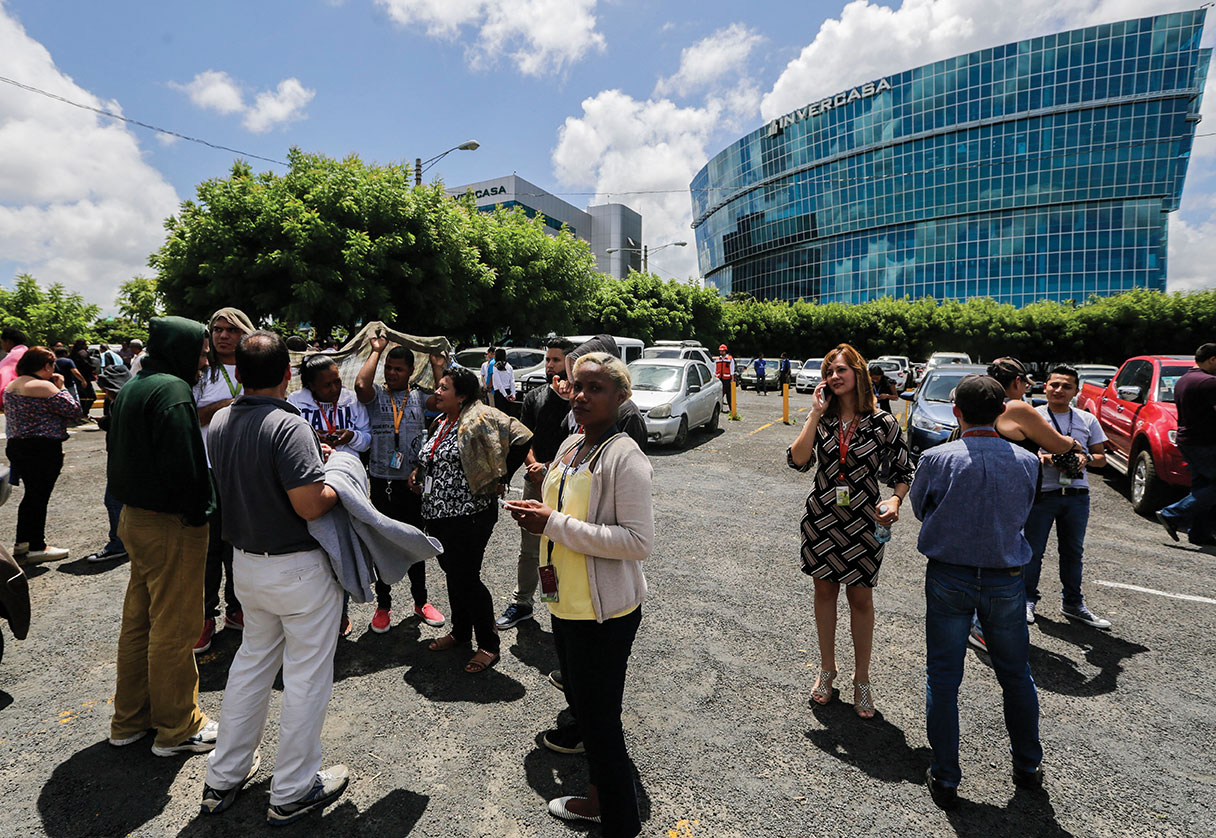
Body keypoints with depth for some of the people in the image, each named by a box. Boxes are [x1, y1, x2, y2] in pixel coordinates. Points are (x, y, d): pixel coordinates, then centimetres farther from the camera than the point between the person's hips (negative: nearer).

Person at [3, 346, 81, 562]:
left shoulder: (11, 386, 12)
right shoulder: (43, 387, -17)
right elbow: (73, 411, -15)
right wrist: (61, 387, -5)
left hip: (15, 445, 9)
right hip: (42, 450, -9)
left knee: (32, 494, 19)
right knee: (39, 496, 2)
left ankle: (22, 543, 26)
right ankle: (36, 548, 12)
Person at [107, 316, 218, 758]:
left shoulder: (131, 388, 12)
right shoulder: (171, 391, -20)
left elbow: (119, 453, 17)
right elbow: (183, 463, -26)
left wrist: (133, 501, 18)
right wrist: (198, 512, -13)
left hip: (135, 517, 10)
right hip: (171, 524, -10)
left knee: (138, 619, 20)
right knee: (174, 627, 3)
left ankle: (129, 719, 35)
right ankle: (176, 728, 19)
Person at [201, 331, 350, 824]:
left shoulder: (219, 423, 2)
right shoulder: (289, 427, -24)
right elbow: (310, 506, -28)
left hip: (245, 561, 8)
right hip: (297, 569, -8)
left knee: (252, 659, 25)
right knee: (306, 674, 9)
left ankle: (223, 778, 38)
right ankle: (292, 793, 24)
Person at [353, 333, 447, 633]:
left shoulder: (419, 396, 6)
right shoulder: (376, 394, 0)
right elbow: (361, 386, -22)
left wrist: (438, 366, -6)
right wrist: (376, 350, -11)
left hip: (414, 482, 2)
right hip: (382, 482, -2)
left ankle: (420, 602, 30)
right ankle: (383, 605, 27)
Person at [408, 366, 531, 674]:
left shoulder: (481, 418, -14)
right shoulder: (440, 423, 13)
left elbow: (522, 439, -20)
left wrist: (500, 479, -14)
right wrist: (418, 472, 11)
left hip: (469, 517, -8)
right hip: (437, 516, 9)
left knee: (466, 578, -2)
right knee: (452, 574, 19)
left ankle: (488, 645, 15)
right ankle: (460, 631, 39)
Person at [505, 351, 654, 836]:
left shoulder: (625, 458, -20)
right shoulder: (571, 447, 6)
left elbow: (639, 541, -26)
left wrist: (554, 524, -26)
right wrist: (538, 513, -3)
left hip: (605, 611, -9)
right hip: (566, 601, 9)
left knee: (600, 719, 6)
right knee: (580, 704, 24)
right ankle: (599, 797, 46)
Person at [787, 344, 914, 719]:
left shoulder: (883, 423, -6)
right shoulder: (821, 419, -1)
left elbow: (904, 472, 2)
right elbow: (798, 460, -16)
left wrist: (895, 500, -18)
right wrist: (816, 413, -15)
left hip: (863, 524, -2)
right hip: (821, 520, 2)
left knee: (860, 599, 8)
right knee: (824, 591, 14)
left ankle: (861, 679, 28)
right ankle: (827, 668, 34)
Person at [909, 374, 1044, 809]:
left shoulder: (937, 459, -16)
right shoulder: (1027, 462, -8)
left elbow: (920, 509, -1)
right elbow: (1022, 512, 8)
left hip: (948, 578, -2)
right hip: (1007, 579, 3)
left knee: (943, 679, 10)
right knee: (1016, 674, 22)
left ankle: (945, 779, 20)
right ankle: (1028, 766, 41)